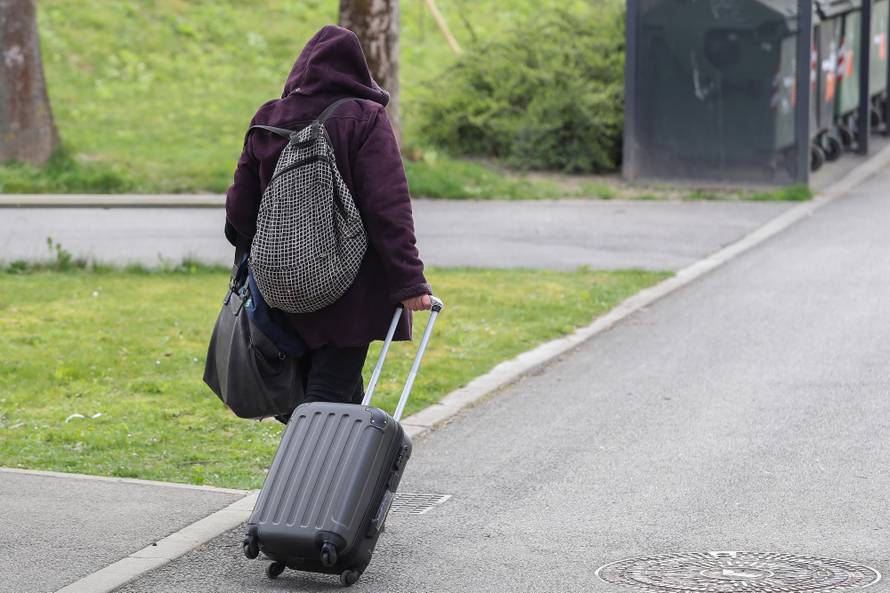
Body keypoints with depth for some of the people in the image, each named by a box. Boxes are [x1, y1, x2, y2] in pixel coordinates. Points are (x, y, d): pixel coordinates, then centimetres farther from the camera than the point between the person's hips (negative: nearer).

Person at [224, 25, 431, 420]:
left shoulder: (267, 121, 4)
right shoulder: (365, 120, -10)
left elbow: (241, 209, 9)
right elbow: (388, 209, -17)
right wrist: (409, 280, -16)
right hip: (352, 293, -5)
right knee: (333, 393, -4)